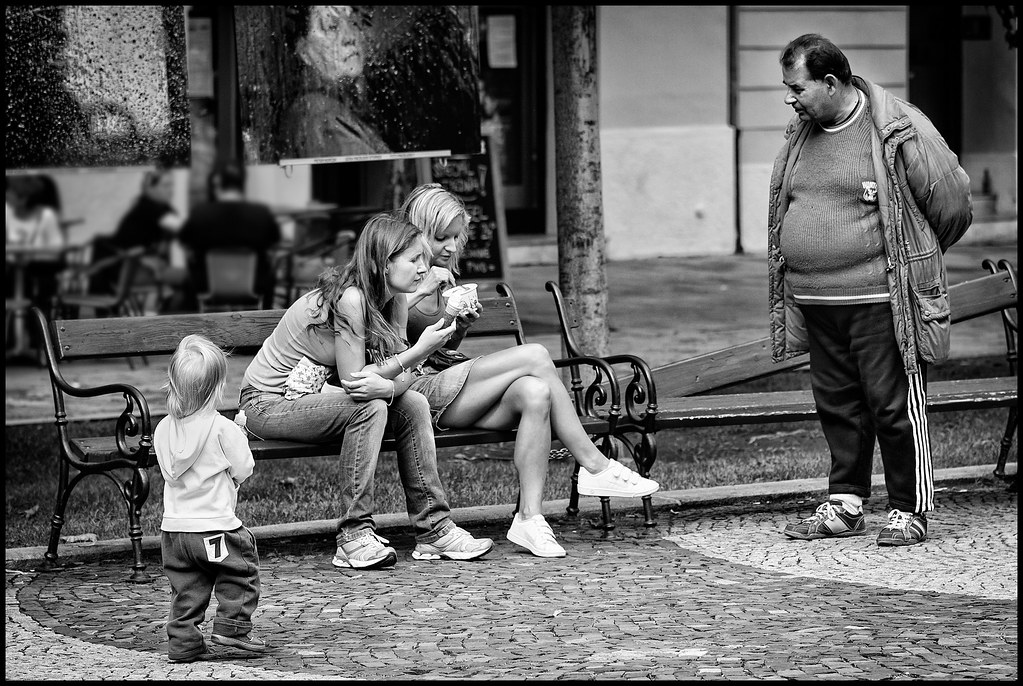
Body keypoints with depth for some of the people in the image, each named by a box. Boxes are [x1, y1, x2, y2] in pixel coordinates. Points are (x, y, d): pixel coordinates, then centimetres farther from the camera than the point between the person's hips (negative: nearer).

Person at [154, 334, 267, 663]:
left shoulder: (163, 429, 1)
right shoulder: (223, 429, -15)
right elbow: (243, 471, -8)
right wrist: (240, 438, 9)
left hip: (173, 525, 6)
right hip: (214, 526, -5)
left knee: (186, 588, 13)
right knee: (241, 568, 13)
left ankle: (183, 641, 13)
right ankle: (233, 625, 9)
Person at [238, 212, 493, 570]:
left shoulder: (393, 302, 2)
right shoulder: (350, 298, -25)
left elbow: (401, 378, -4)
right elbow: (352, 380, -26)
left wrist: (385, 386, -28)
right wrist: (420, 351, -27)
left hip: (308, 397, 8)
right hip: (268, 404, -8)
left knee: (413, 405, -6)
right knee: (368, 407, -29)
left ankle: (433, 528, -3)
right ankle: (354, 536, -25)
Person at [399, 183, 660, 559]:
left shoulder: (442, 273, 22)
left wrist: (461, 326, 7)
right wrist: (421, 290, -20)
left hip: (444, 383, 8)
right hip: (414, 391, -8)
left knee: (535, 393, -23)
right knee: (534, 356, -19)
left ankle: (529, 517, -28)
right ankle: (595, 465, -14)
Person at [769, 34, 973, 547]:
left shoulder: (898, 130, -11)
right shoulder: (800, 136, 10)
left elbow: (951, 202, -4)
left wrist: (915, 257, 10)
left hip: (880, 299, -6)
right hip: (815, 304, 6)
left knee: (895, 406, -2)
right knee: (837, 407, 11)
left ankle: (909, 512, 7)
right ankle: (844, 505, 20)